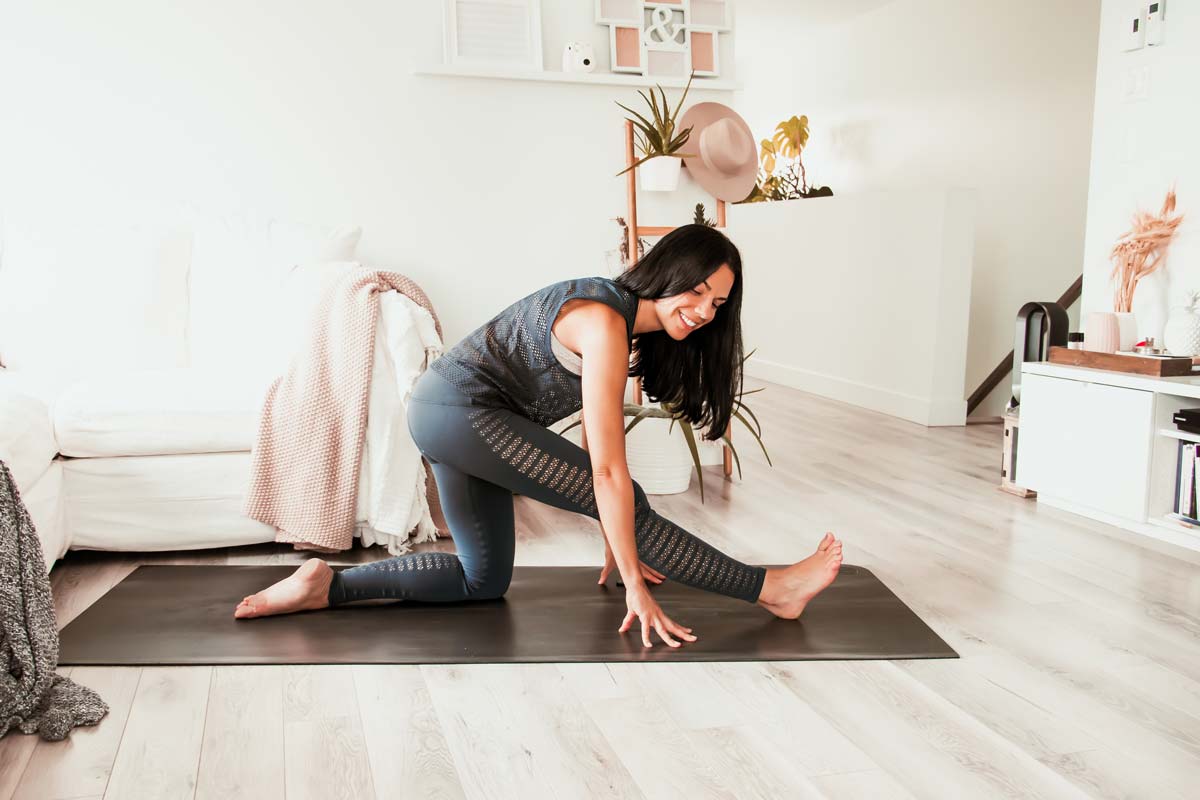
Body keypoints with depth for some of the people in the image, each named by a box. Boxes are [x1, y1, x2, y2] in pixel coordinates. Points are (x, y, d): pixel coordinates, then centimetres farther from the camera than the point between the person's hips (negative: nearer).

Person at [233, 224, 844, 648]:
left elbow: (594, 435, 9)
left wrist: (617, 542, 11)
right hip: (462, 410, -10)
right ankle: (770, 590, -2)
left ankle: (328, 585, 11)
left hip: (442, 414, 10)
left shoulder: (631, 321, 8)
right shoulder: (605, 325, -21)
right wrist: (636, 586, -20)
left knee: (484, 580, 15)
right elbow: (608, 471, -24)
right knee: (629, 505, -11)